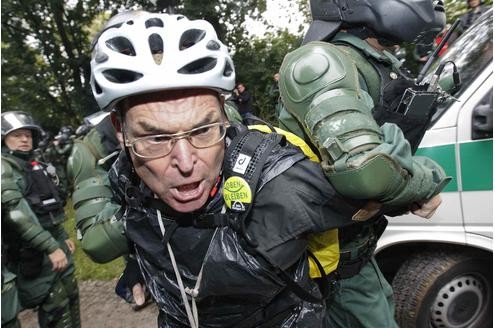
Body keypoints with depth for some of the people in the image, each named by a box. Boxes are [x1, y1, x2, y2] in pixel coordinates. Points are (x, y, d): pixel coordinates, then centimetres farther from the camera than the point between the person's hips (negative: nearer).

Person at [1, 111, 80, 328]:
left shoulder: (34, 166, 15)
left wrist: (63, 237, 21)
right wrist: (50, 247, -28)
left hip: (56, 244, 8)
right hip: (33, 253, -8)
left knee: (70, 295, 18)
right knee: (56, 308, -3)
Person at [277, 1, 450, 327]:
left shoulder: (383, 70, 6)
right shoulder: (319, 60, -25)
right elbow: (363, 168, -40)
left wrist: (422, 186, -11)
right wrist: (428, 181, -19)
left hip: (356, 244, 9)